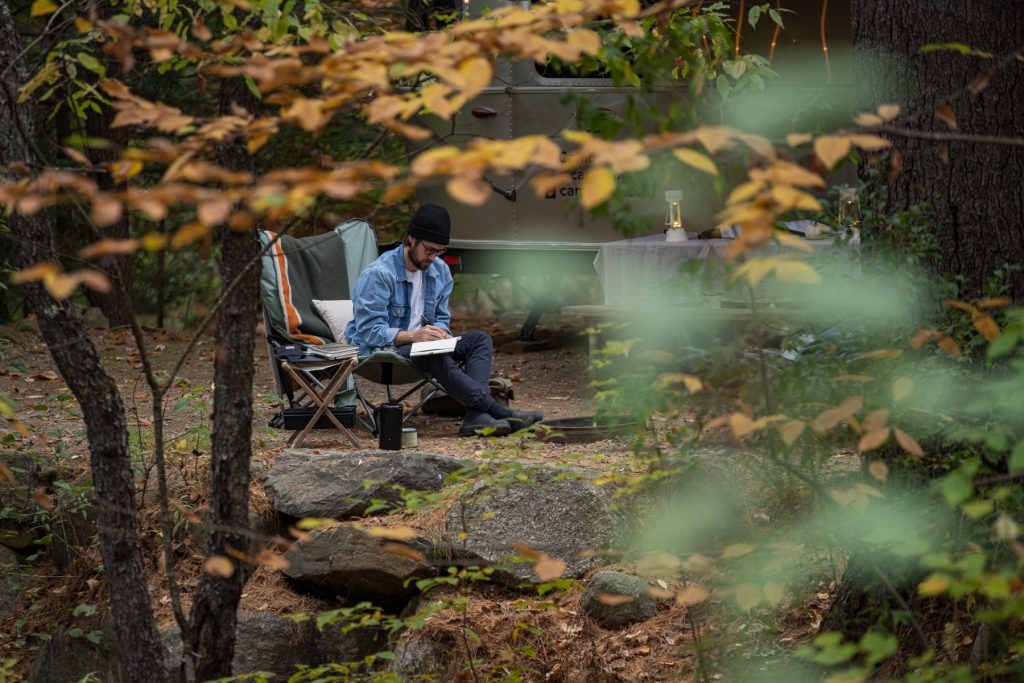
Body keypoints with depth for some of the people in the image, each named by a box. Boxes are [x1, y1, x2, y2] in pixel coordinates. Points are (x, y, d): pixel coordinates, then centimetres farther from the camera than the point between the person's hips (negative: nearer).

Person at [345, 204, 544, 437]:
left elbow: (442, 319, 14)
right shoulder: (378, 274, -17)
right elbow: (369, 331, -21)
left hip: (418, 345, 8)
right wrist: (413, 335, -34)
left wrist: (438, 332, -11)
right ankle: (499, 413, -40)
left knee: (480, 339, -11)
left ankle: (475, 417, -33)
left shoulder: (440, 271, 7)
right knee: (434, 356, -36)